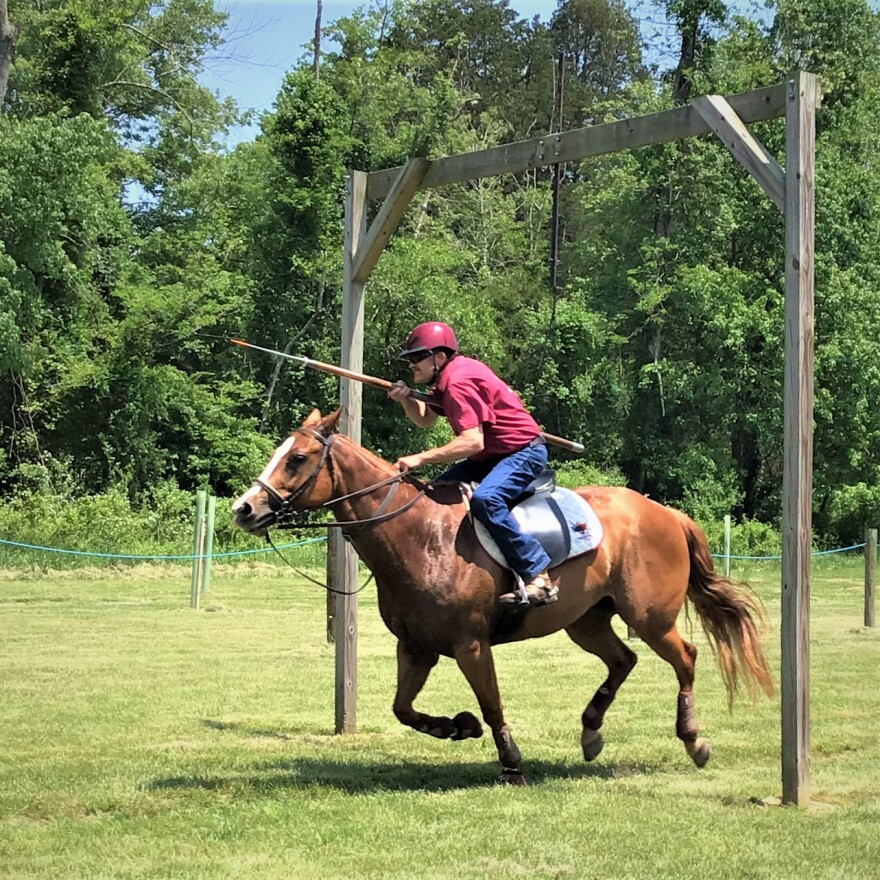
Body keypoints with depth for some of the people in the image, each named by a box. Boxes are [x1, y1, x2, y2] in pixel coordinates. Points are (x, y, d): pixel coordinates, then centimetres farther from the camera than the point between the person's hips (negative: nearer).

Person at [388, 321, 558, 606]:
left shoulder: (458, 381, -22)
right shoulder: (447, 377, 9)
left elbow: (473, 442, -31)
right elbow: (426, 420, 21)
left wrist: (420, 459, -31)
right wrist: (406, 399, -1)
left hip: (523, 452, -11)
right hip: (491, 454, 11)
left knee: (484, 498, -36)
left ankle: (538, 578, -36)